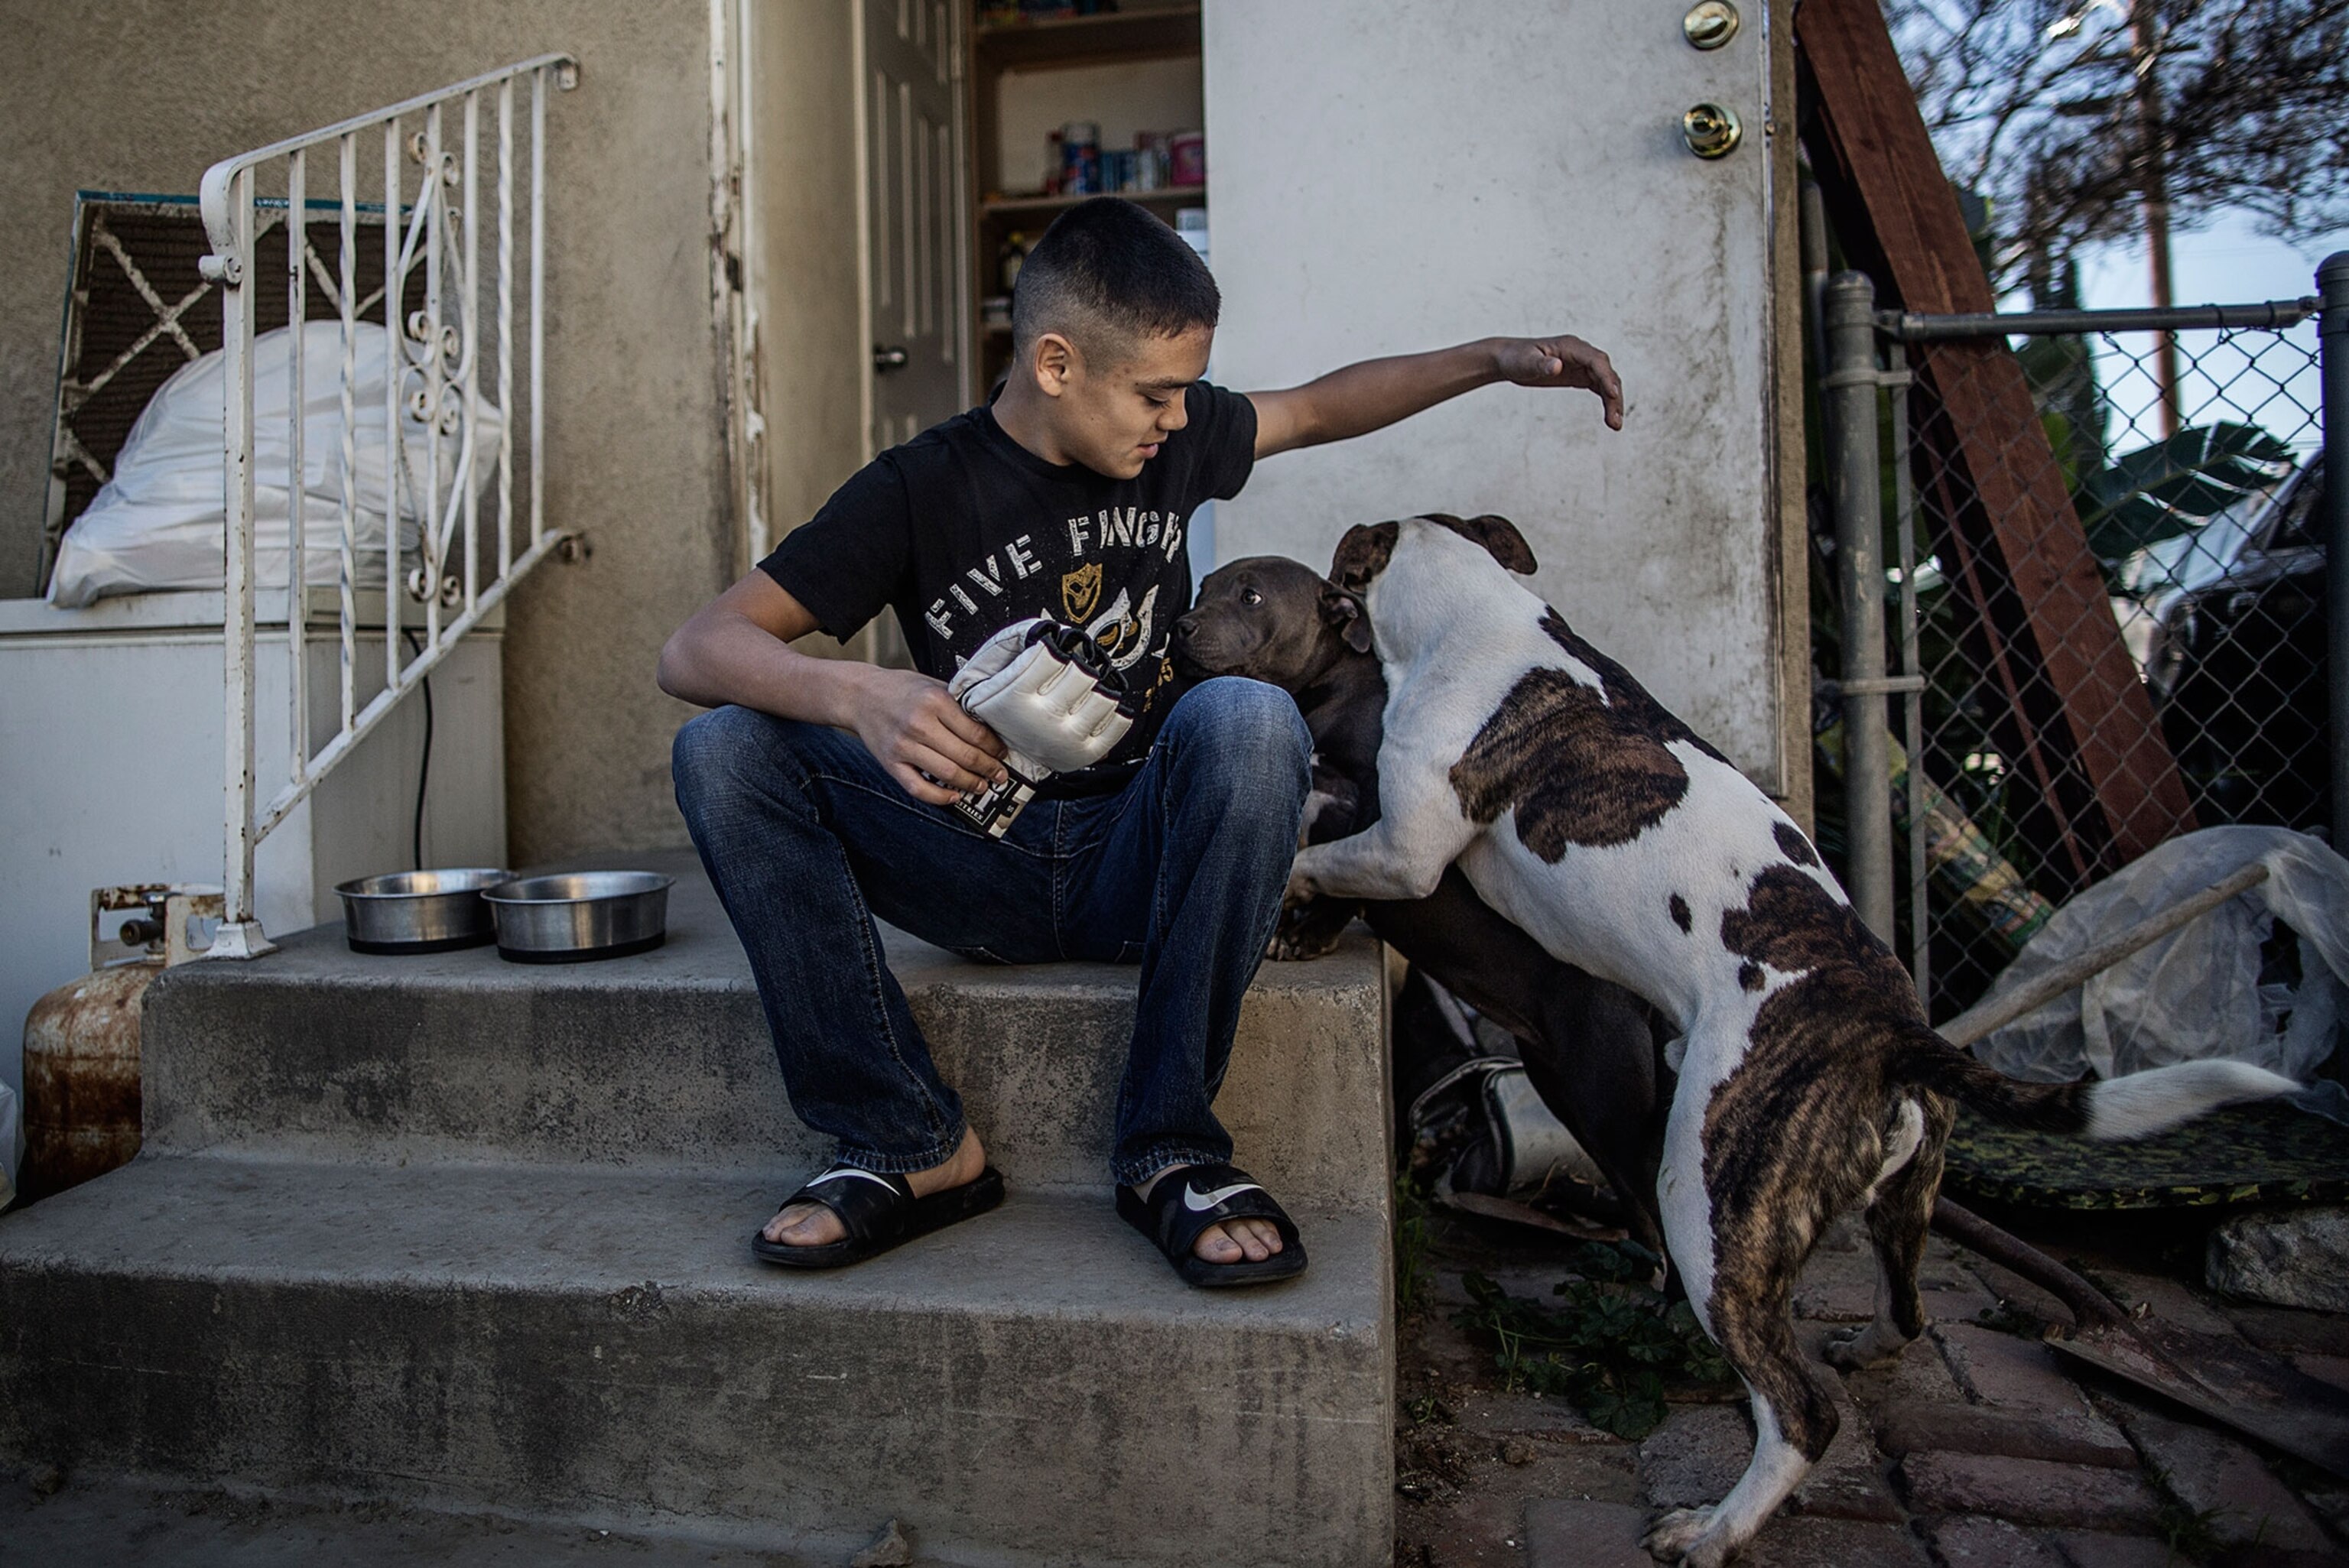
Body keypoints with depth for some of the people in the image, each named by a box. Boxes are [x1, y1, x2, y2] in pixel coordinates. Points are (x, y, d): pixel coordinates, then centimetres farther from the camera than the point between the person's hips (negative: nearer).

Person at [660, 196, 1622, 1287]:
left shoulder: (1172, 443, 4)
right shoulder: (920, 490, -6)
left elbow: (1321, 407, 24)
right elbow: (693, 651, -13)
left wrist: (1495, 360, 13)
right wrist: (858, 695, -34)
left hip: (1136, 865, 1)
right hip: (985, 868, 0)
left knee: (1246, 716, -31)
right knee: (723, 749, -21)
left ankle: (1168, 1147, -21)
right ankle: (915, 1147, -17)